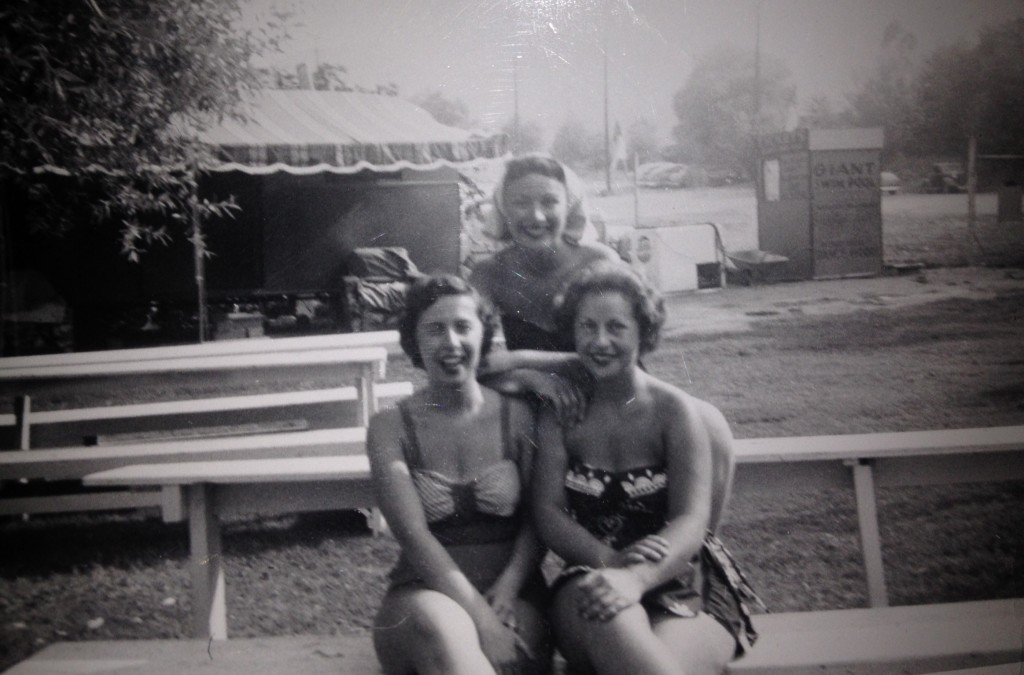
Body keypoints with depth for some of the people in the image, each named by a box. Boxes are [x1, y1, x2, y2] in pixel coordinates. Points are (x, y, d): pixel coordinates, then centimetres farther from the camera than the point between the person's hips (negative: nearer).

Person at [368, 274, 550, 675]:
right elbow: (413, 535, -10)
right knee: (440, 626, -37)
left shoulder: (517, 417, 5)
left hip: (513, 594, 1)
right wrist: (480, 616, -22)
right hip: (424, 593, 0)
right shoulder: (390, 427, 0)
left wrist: (507, 589, -17)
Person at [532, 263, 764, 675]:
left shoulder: (674, 410, -3)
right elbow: (547, 511, -3)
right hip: (592, 576, 2)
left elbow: (691, 520, -12)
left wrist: (635, 578, -34)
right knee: (599, 600, -36)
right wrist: (610, 560, -24)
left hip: (684, 585, -2)